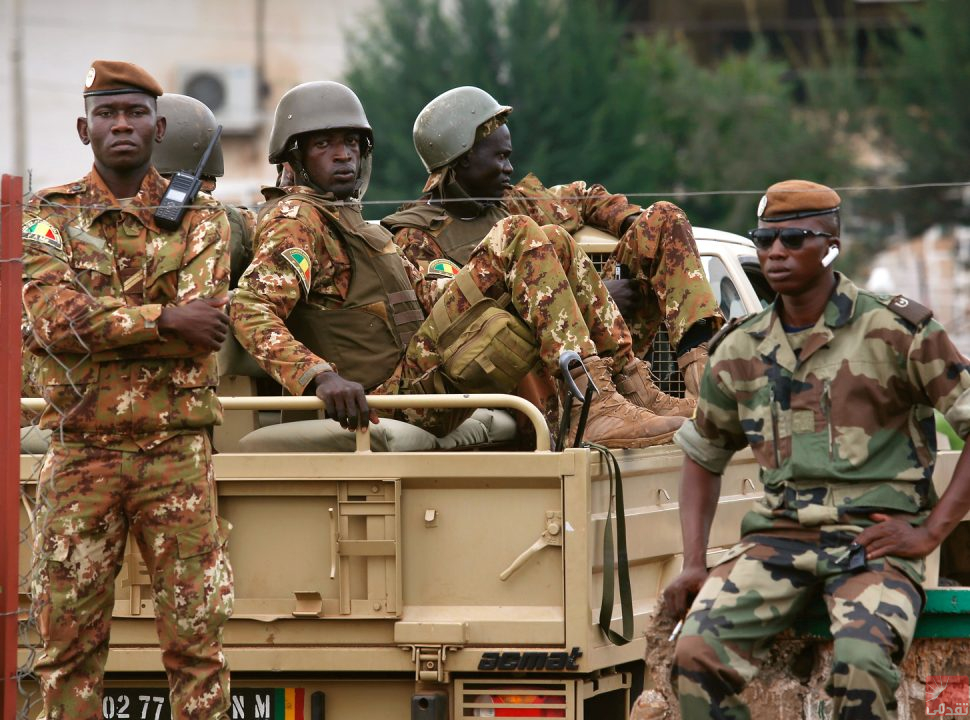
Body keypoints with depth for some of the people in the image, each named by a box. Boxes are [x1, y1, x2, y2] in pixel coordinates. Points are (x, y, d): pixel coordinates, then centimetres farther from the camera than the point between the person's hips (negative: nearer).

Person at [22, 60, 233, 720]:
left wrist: (99, 323, -12)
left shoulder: (200, 217, 7)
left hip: (177, 451, 0)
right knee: (70, 639, 3)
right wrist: (162, 320, -16)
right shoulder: (51, 215, 7)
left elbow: (202, 326, -10)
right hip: (81, 452, 0)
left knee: (197, 638, -1)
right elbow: (52, 317, -11)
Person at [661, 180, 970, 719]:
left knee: (862, 665, -34)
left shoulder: (897, 331, -2)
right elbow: (703, 458, 26)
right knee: (698, 652, -24)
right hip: (779, 537, 4)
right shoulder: (739, 351, 13)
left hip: (875, 539, -4)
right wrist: (694, 564, 12)